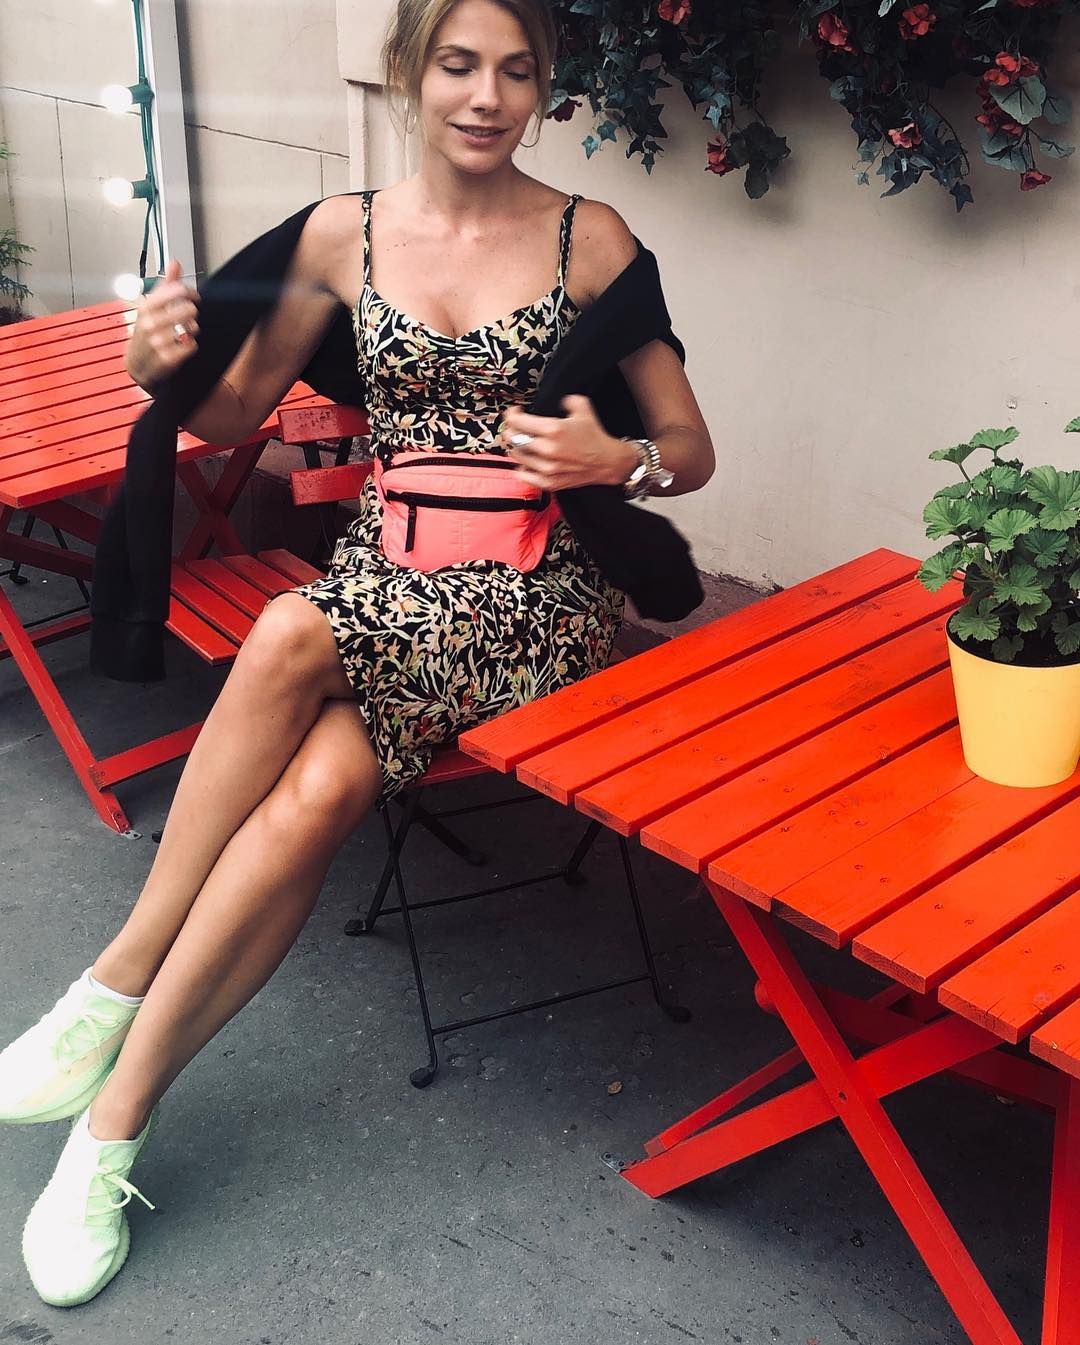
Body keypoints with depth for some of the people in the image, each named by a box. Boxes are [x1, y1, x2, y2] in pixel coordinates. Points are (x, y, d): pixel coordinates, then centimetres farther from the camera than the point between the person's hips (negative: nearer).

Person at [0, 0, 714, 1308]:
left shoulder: (590, 240, 0)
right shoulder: (342, 233, 6)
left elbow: (691, 448, 4)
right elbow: (237, 411, 14)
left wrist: (615, 458, -19)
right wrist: (163, 371, -9)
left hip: (536, 591, -2)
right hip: (382, 567, 2)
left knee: (294, 639, -32)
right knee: (318, 786, -31)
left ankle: (116, 987, -17)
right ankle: (114, 1123, -15)